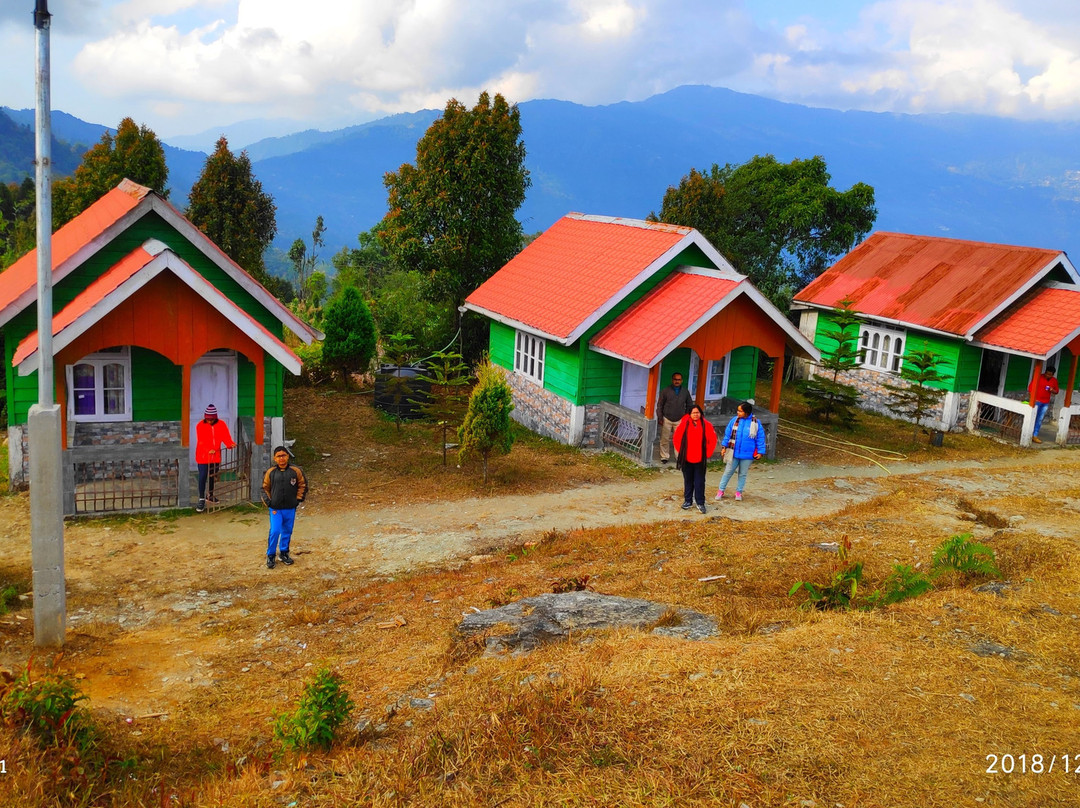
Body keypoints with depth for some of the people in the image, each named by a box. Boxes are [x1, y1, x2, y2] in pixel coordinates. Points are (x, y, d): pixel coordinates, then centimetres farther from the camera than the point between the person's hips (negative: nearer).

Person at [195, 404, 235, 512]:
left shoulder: (221, 425, 0)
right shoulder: (200, 426, -9)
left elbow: (226, 437, -9)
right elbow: (201, 441, -18)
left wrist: (231, 444, -30)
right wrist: (208, 450, -34)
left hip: (215, 456, 4)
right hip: (203, 456, -3)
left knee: (213, 476, 15)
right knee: (203, 477, -6)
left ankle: (210, 494, 35)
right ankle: (201, 499, 2)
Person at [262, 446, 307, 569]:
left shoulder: (296, 471, -3)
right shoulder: (270, 472, -2)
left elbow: (302, 486, 8)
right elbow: (265, 488, 8)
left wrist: (298, 500, 2)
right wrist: (269, 503, 0)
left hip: (290, 509, 1)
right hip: (275, 509, -1)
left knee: (287, 531, 12)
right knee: (275, 531, -8)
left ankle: (284, 553, 29)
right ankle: (270, 555, 7)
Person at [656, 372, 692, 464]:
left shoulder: (685, 392, 4)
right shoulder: (666, 391, -2)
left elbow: (689, 406, 14)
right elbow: (659, 405, 2)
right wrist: (660, 418, -3)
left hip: (680, 420, 1)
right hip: (667, 419, -1)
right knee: (665, 439, 4)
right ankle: (664, 456, 17)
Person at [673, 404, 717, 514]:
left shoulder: (706, 425, -4)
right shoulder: (684, 424, -4)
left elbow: (712, 440, 4)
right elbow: (677, 438, 5)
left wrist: (707, 453, 1)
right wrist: (680, 452, 3)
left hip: (700, 459, -1)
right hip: (686, 458, 1)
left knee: (700, 481, 2)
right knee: (688, 480, 11)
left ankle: (700, 502, 10)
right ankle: (688, 501, 22)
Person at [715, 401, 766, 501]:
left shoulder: (756, 423, -9)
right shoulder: (734, 420, -5)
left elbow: (760, 438, -3)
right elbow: (727, 434, 4)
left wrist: (760, 451, -5)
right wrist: (724, 446, 1)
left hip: (747, 455, -1)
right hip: (734, 452, 1)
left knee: (743, 474, 14)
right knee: (728, 472, 9)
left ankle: (739, 491, 29)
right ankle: (721, 490, 18)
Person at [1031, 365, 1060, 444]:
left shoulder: (1054, 381, 7)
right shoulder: (1039, 377, -6)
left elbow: (1056, 391, 16)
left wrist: (1052, 390, -8)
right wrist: (1033, 398, -13)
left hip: (1046, 403, 4)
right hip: (1036, 401, -4)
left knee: (1039, 420, 6)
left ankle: (1035, 436, 10)